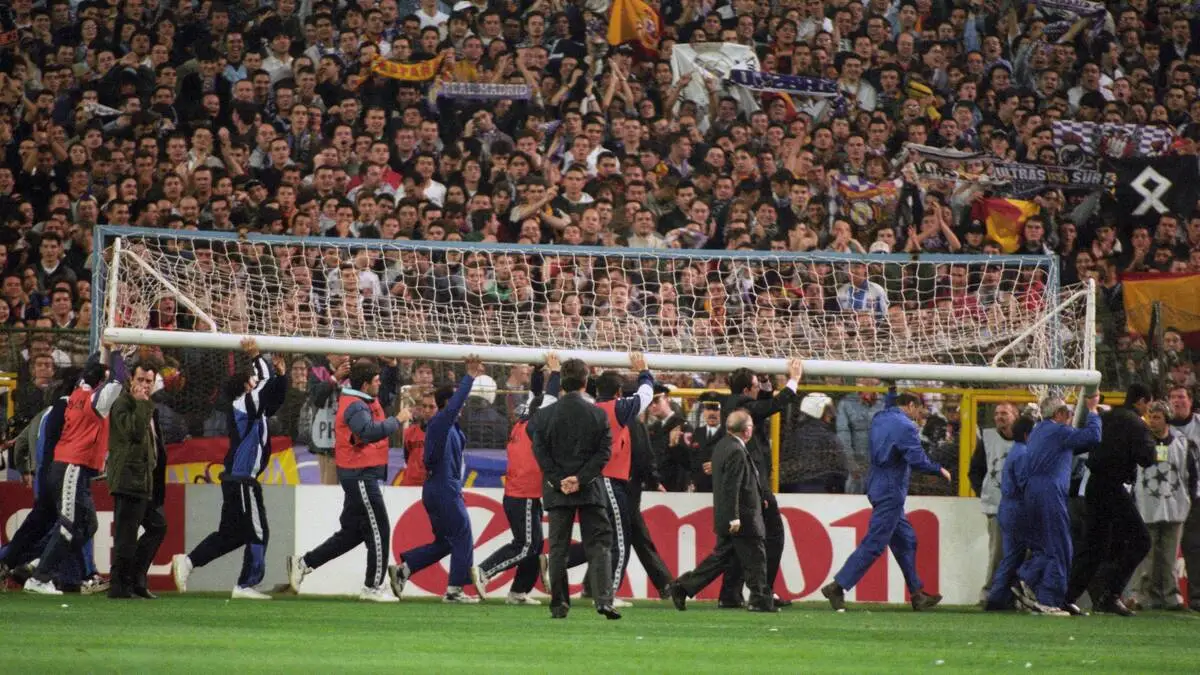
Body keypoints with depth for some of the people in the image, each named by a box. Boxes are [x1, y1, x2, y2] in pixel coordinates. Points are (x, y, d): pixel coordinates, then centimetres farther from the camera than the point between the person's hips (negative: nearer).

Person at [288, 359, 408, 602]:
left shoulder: (366, 401, 13)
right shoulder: (355, 406, -18)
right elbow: (370, 432, -34)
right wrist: (397, 420, -25)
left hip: (361, 475, 11)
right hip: (360, 475, -11)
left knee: (352, 532, 15)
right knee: (378, 530, -5)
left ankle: (303, 563, 17)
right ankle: (373, 587, 1)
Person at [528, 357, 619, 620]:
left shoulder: (545, 415, -2)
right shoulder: (598, 415, -3)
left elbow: (540, 452, -4)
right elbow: (604, 451, -6)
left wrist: (559, 481, -5)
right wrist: (581, 478, -8)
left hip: (557, 492, 1)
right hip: (590, 491, -1)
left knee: (558, 548, 7)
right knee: (598, 545, 2)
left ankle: (559, 605, 6)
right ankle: (603, 598, -12)